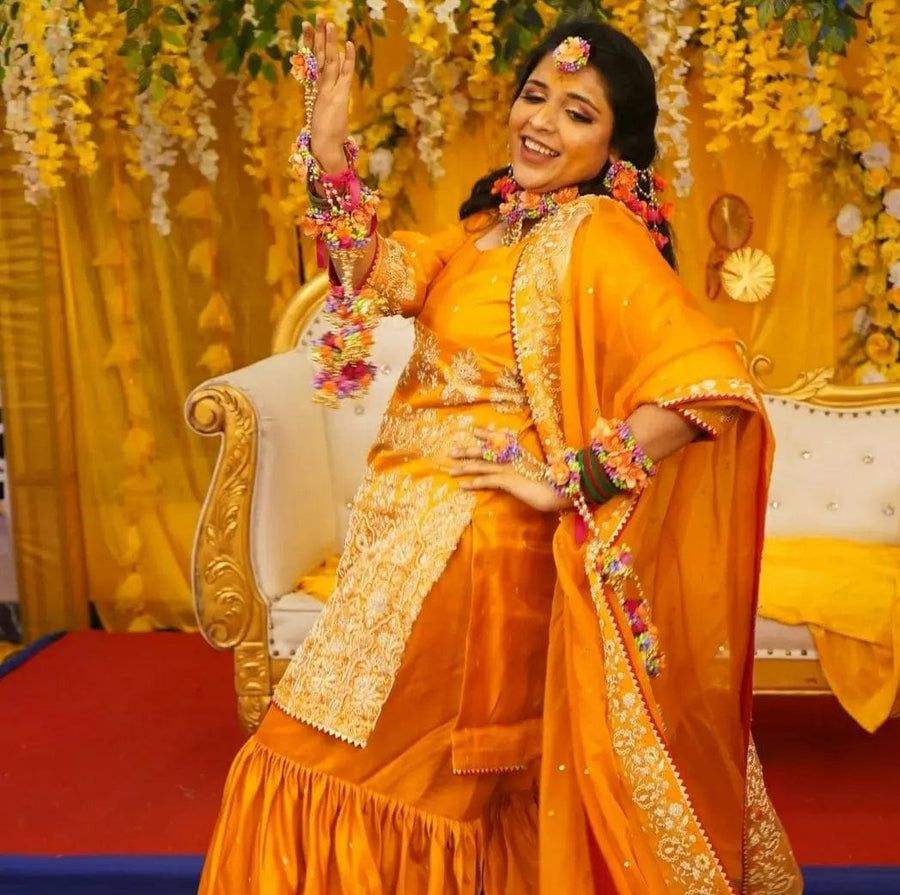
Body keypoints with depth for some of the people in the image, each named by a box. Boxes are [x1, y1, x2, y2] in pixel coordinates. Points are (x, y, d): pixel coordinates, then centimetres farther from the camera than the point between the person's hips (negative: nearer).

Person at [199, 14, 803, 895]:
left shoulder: (599, 236, -15)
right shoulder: (492, 223, 11)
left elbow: (708, 382, -25)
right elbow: (384, 272, 2)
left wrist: (568, 482, -22)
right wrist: (329, 143, -7)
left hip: (474, 542, -7)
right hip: (412, 527, 8)